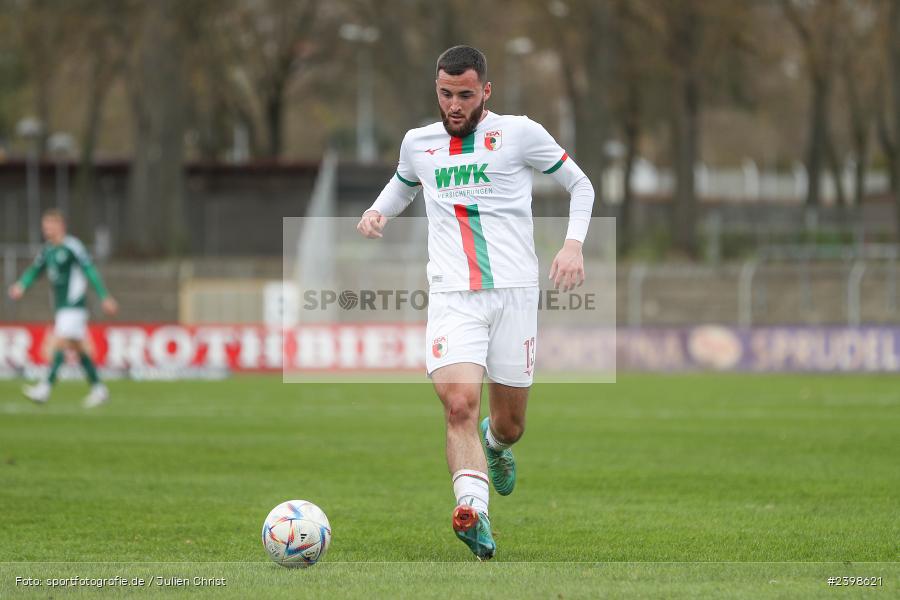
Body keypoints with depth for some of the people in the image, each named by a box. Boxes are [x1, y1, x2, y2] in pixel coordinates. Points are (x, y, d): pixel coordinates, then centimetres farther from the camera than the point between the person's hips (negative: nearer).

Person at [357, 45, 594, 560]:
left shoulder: (520, 134, 1)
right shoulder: (419, 143, 11)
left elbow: (580, 185, 11)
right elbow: (404, 184, 34)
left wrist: (574, 244, -4)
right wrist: (378, 211, 13)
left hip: (515, 292, -1)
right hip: (453, 298, 1)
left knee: (510, 424, 9)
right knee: (459, 404, -24)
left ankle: (495, 445, 47)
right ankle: (474, 513, -35)